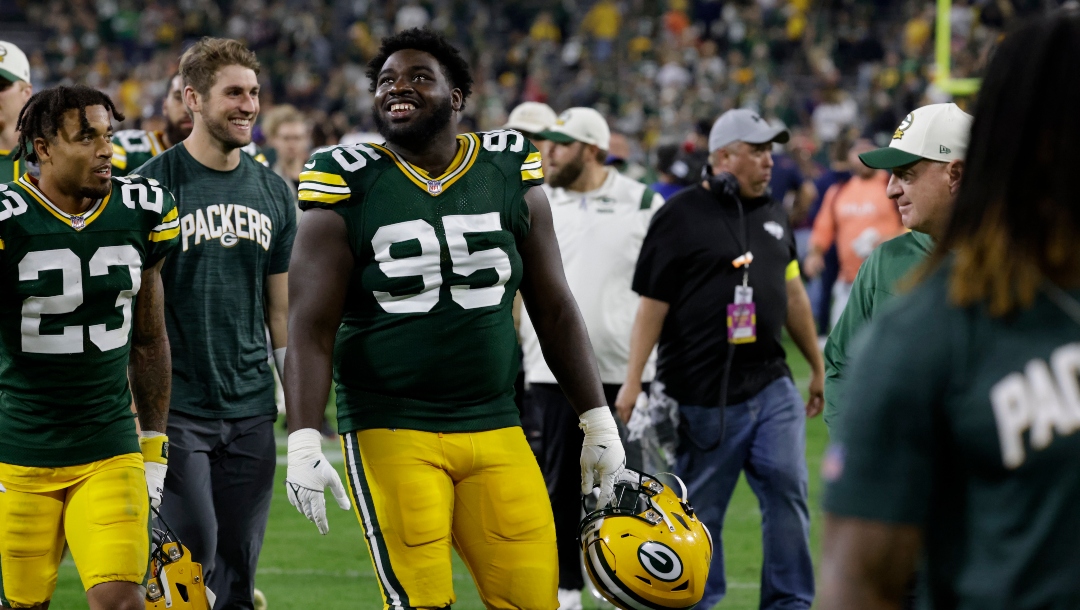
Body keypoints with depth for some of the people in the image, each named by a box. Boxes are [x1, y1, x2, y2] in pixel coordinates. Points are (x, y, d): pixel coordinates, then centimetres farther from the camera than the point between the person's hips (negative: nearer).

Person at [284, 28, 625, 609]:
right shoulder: (350, 191, -2)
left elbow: (554, 310, 12)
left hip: (495, 429, 3)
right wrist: (303, 443, -16)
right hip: (391, 431, -3)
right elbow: (311, 330, -6)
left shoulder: (511, 180, 7)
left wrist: (598, 423, 10)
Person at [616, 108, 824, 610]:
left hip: (770, 384, 5)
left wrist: (817, 366, 26)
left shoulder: (773, 214, 14)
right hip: (702, 393, -5)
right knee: (701, 508, 3)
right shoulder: (682, 215, -6)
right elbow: (652, 304, -7)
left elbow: (792, 294, 23)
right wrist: (632, 382, -11)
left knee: (787, 491, -2)